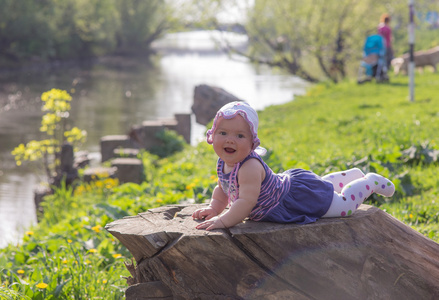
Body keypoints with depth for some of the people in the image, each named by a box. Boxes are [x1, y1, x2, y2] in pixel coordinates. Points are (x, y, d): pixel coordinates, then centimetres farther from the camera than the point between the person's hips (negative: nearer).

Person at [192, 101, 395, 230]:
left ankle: (371, 182, 31)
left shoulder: (249, 167, -39)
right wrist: (214, 208, -11)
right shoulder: (223, 164, -11)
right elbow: (223, 190, 6)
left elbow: (247, 201, -48)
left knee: (345, 205, 6)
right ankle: (354, 175, 60)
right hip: (285, 181, 9)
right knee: (324, 184, 37)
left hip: (300, 196, -9)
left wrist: (223, 221, -53)